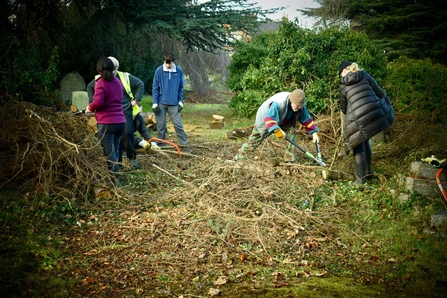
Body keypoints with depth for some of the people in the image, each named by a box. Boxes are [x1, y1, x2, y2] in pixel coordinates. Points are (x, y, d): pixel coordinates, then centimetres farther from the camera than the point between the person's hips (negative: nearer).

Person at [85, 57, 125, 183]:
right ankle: (114, 176, 19)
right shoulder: (117, 82, 12)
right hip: (120, 122, 7)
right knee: (115, 150, 14)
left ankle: (115, 178, -4)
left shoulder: (101, 83, -9)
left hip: (106, 123, -7)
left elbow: (98, 102, -20)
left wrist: (90, 107, 1)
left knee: (108, 152, -2)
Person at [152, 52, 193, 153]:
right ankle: (161, 146, 16)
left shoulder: (179, 71, -1)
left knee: (178, 125, -1)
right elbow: (155, 88, -1)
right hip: (161, 103, -1)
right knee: (161, 126, 5)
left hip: (174, 103, 1)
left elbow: (181, 87, 8)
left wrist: (181, 101, 3)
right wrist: (155, 103, -6)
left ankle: (185, 145, 6)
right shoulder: (159, 71, -5)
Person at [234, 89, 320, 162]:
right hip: (264, 120, -5)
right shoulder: (278, 104, -44)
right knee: (254, 140, 3)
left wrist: (314, 132, -13)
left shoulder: (300, 105, -22)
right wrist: (278, 131, -54)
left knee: (292, 132, -18)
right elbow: (269, 118, -50)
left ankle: (290, 159, -10)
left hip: (282, 121, 5)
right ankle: (239, 156, 26)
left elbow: (306, 119, -10)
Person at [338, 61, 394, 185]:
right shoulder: (365, 75, 12)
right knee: (364, 139, 27)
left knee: (358, 146, 12)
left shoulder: (343, 85, 10)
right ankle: (367, 170, 34)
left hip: (358, 118, -3)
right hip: (377, 113, 3)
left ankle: (360, 180, 11)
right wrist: (389, 108, 23)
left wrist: (349, 115, 40)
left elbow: (343, 107, 20)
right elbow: (380, 93, 12)